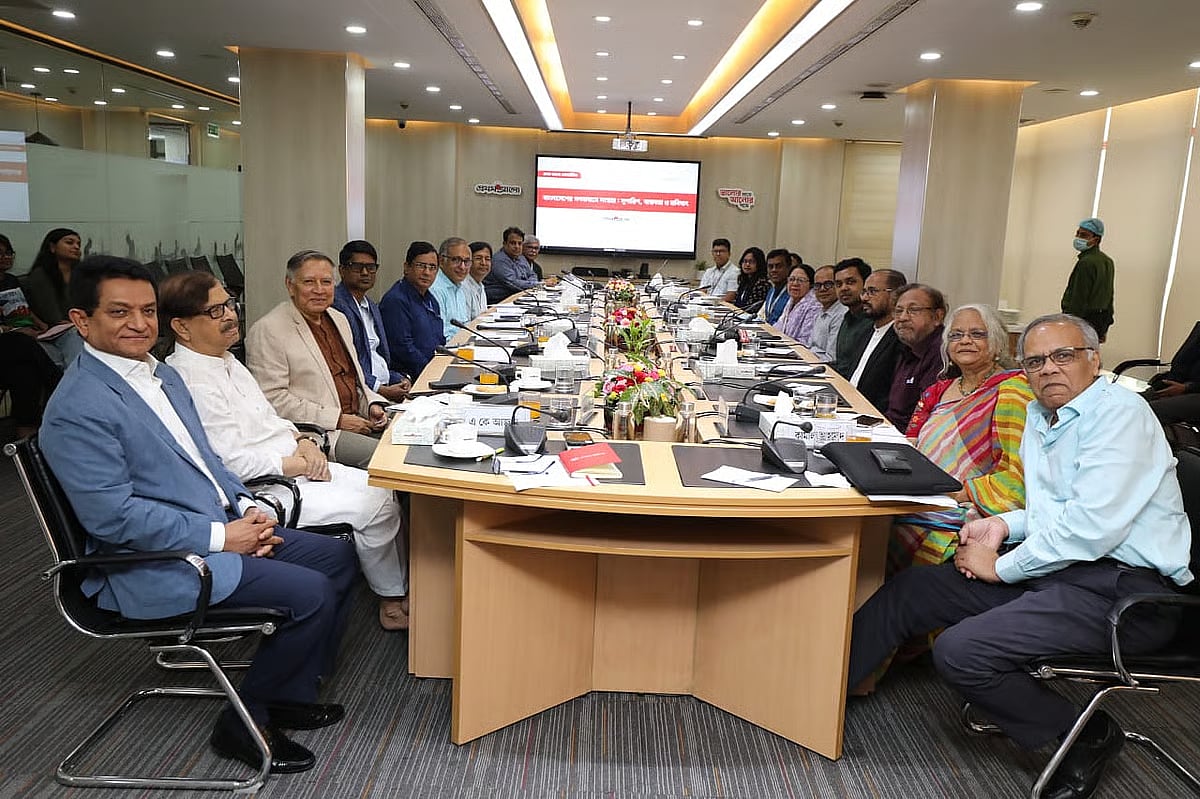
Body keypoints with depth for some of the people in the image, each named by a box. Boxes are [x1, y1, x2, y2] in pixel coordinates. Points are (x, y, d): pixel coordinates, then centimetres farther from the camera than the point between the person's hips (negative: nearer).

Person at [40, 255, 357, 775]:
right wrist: (221, 536, -20)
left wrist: (246, 508, 2)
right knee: (311, 594, -18)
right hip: (153, 566, -9)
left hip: (221, 528, 10)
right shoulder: (78, 408, -19)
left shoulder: (161, 374, 10)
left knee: (337, 558, 6)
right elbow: (113, 516, -24)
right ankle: (245, 722, 4)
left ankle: (290, 694, 17)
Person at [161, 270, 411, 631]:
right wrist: (301, 464, -14)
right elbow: (233, 462, -23)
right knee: (374, 506, -15)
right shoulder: (190, 380, -19)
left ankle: (400, 589, 9)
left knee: (382, 490, -1)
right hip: (260, 492, -10)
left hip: (293, 466, 10)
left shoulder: (226, 360, 12)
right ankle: (393, 601, 6)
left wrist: (303, 441, 1)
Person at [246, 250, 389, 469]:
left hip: (358, 419, 8)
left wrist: (372, 405, 4)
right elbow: (272, 399, -15)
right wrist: (337, 419, -17)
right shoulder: (267, 331, -8)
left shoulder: (339, 319, 18)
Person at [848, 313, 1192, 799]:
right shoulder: (1040, 418, 14)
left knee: (961, 651, -23)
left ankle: (1088, 736, -1)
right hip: (1056, 567, 9)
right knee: (913, 588, 1)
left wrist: (1002, 567, -13)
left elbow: (1093, 525, -23)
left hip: (1121, 589, -9)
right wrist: (1004, 526, 2)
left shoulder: (1119, 412, -14)